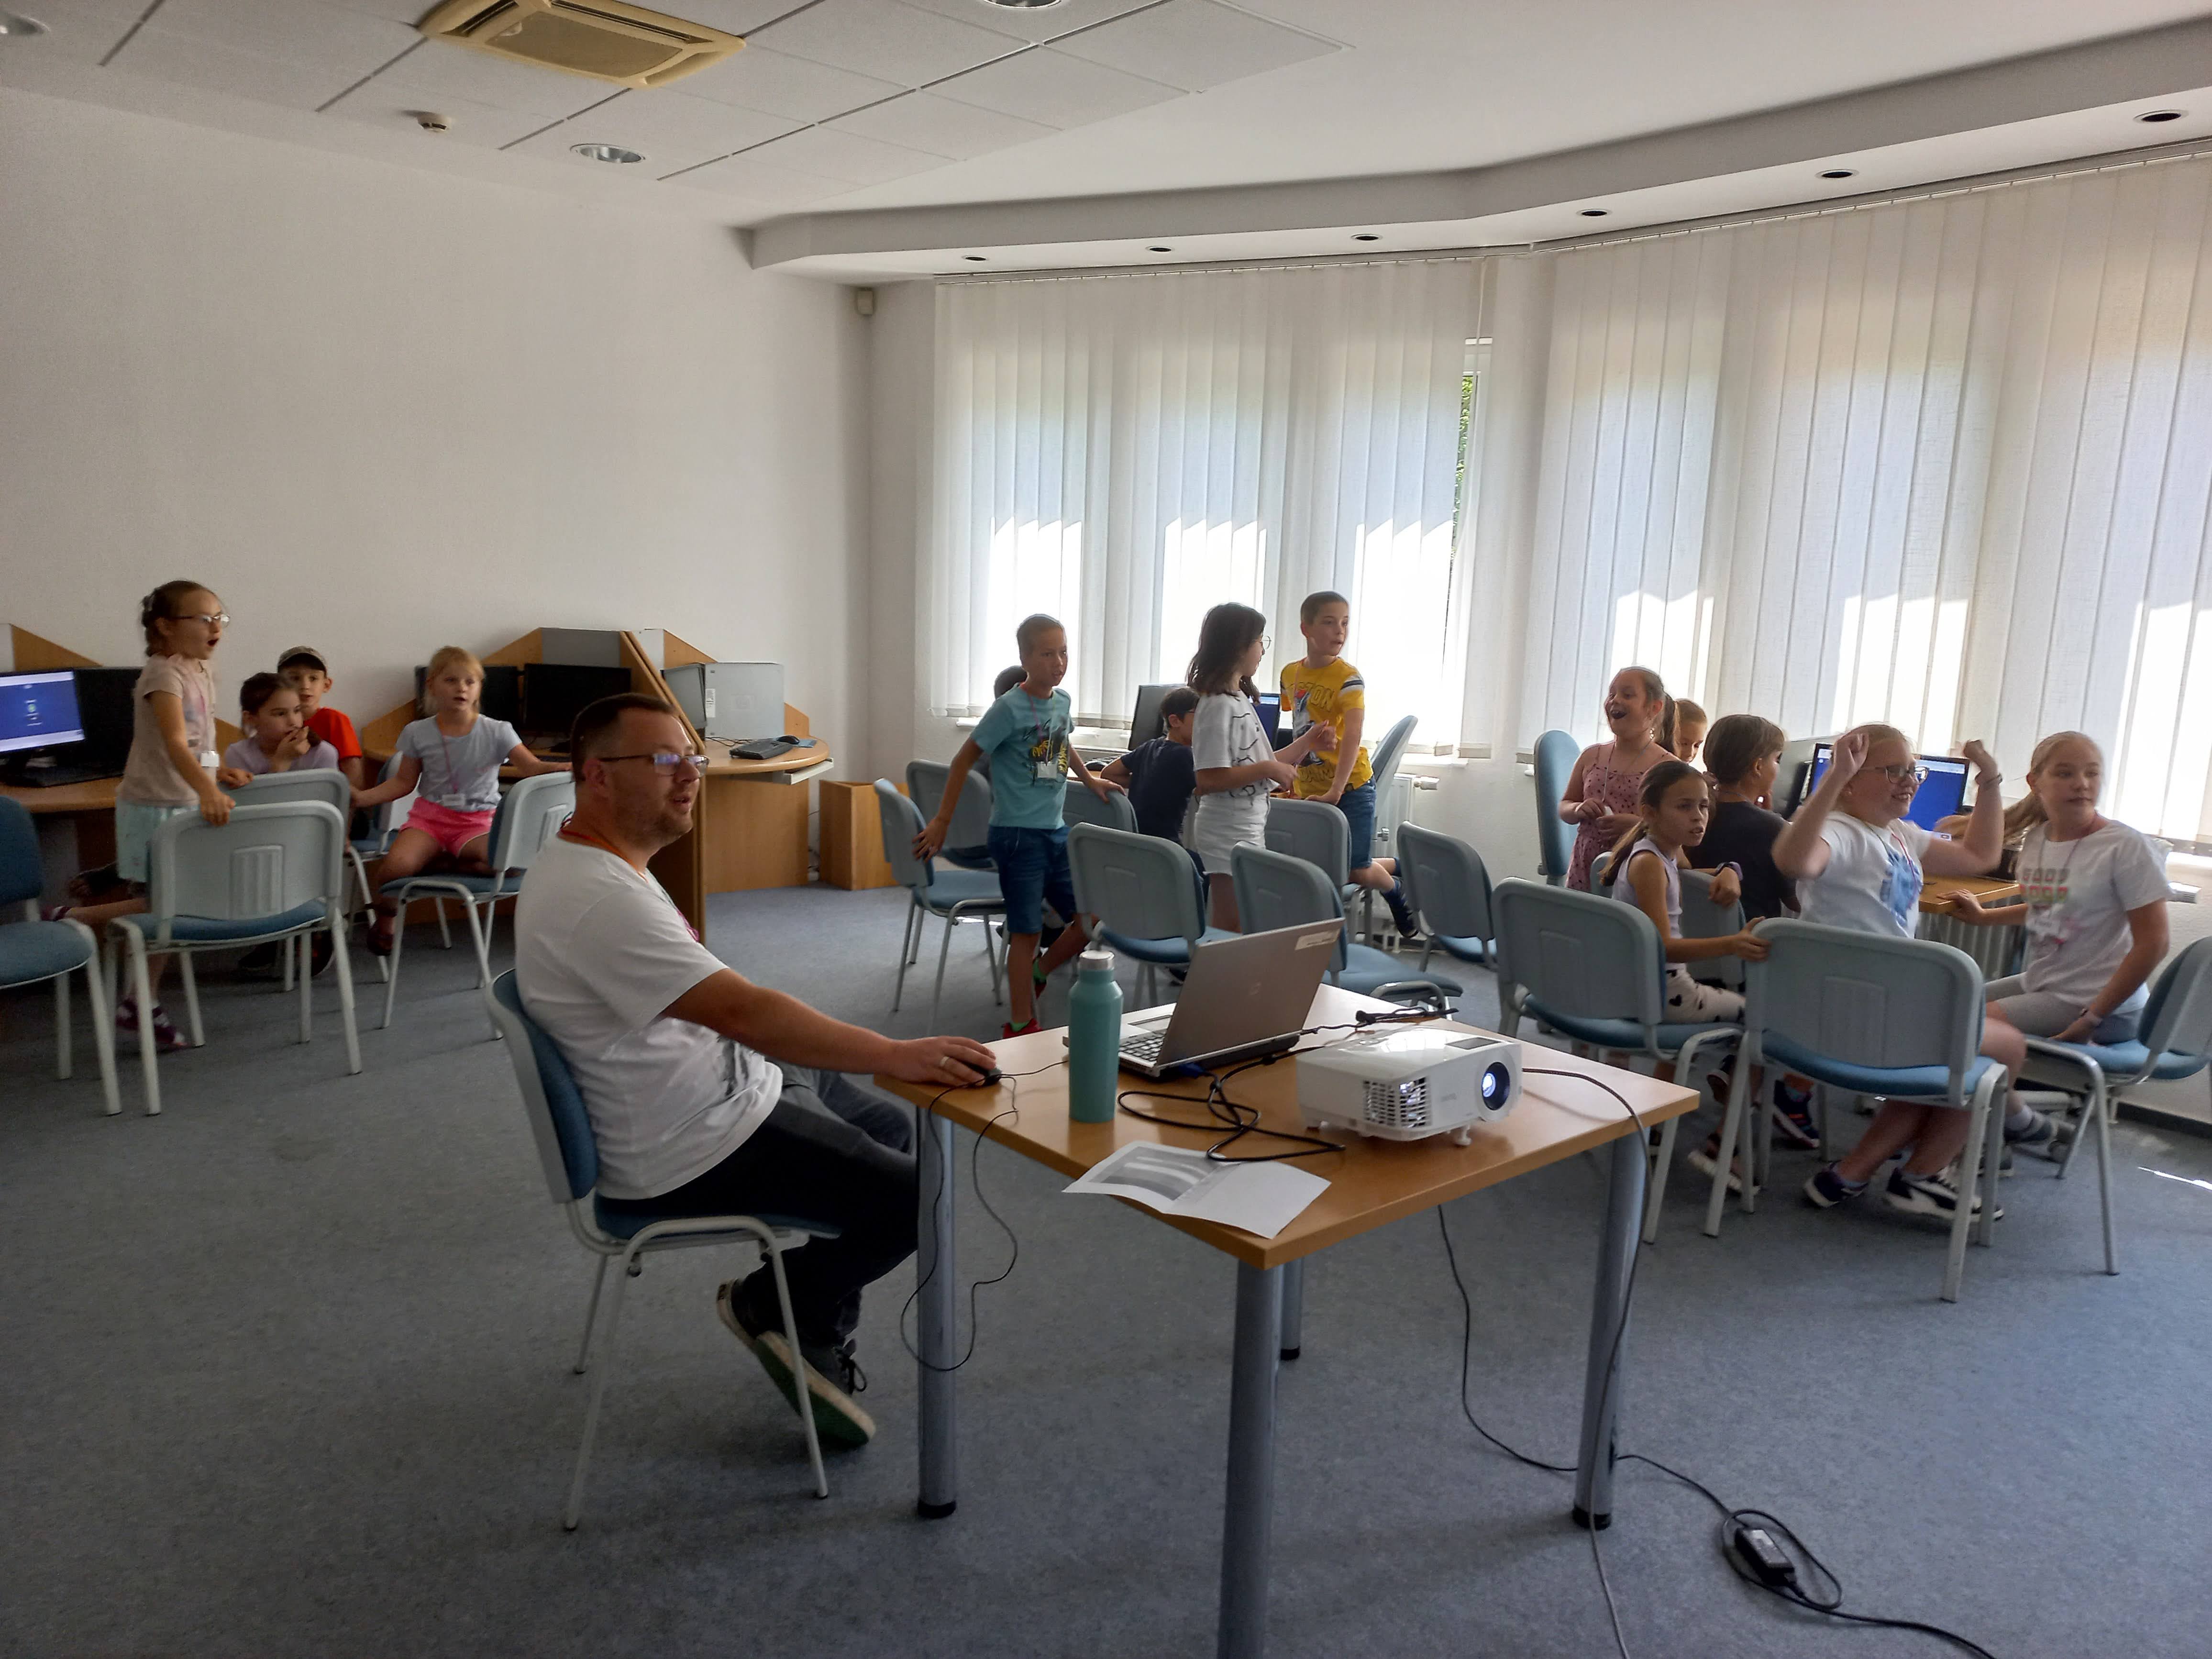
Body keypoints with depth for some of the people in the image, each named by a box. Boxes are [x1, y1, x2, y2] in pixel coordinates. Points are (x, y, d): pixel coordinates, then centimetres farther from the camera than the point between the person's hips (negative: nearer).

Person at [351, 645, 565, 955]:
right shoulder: (418, 733, 5)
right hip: (430, 815, 1)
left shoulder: (496, 732, -1)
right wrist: (363, 797, -1)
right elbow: (403, 782, 12)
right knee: (395, 865, -28)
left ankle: (450, 861, -3)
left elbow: (532, 768, -7)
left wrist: (560, 767, -28)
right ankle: (385, 919, 6)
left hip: (479, 821, -1)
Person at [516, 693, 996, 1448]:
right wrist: (897, 1054, -35)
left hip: (732, 1085, 11)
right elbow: (743, 1010, -35)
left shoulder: (592, 866, 7)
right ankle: (769, 1306, 12)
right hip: (689, 1157, -11)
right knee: (910, 1195, -13)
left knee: (891, 1126, 22)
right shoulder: (597, 897, -29)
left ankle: (819, 1345, 26)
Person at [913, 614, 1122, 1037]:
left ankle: (1035, 976, 29)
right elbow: (964, 760, -8)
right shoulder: (1009, 709, -13)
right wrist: (942, 821, -8)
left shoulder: (1063, 701, 7)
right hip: (1017, 834, -7)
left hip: (1056, 832, 7)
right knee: (1026, 932, -2)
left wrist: (1089, 779, 31)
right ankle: (1021, 1026, 11)